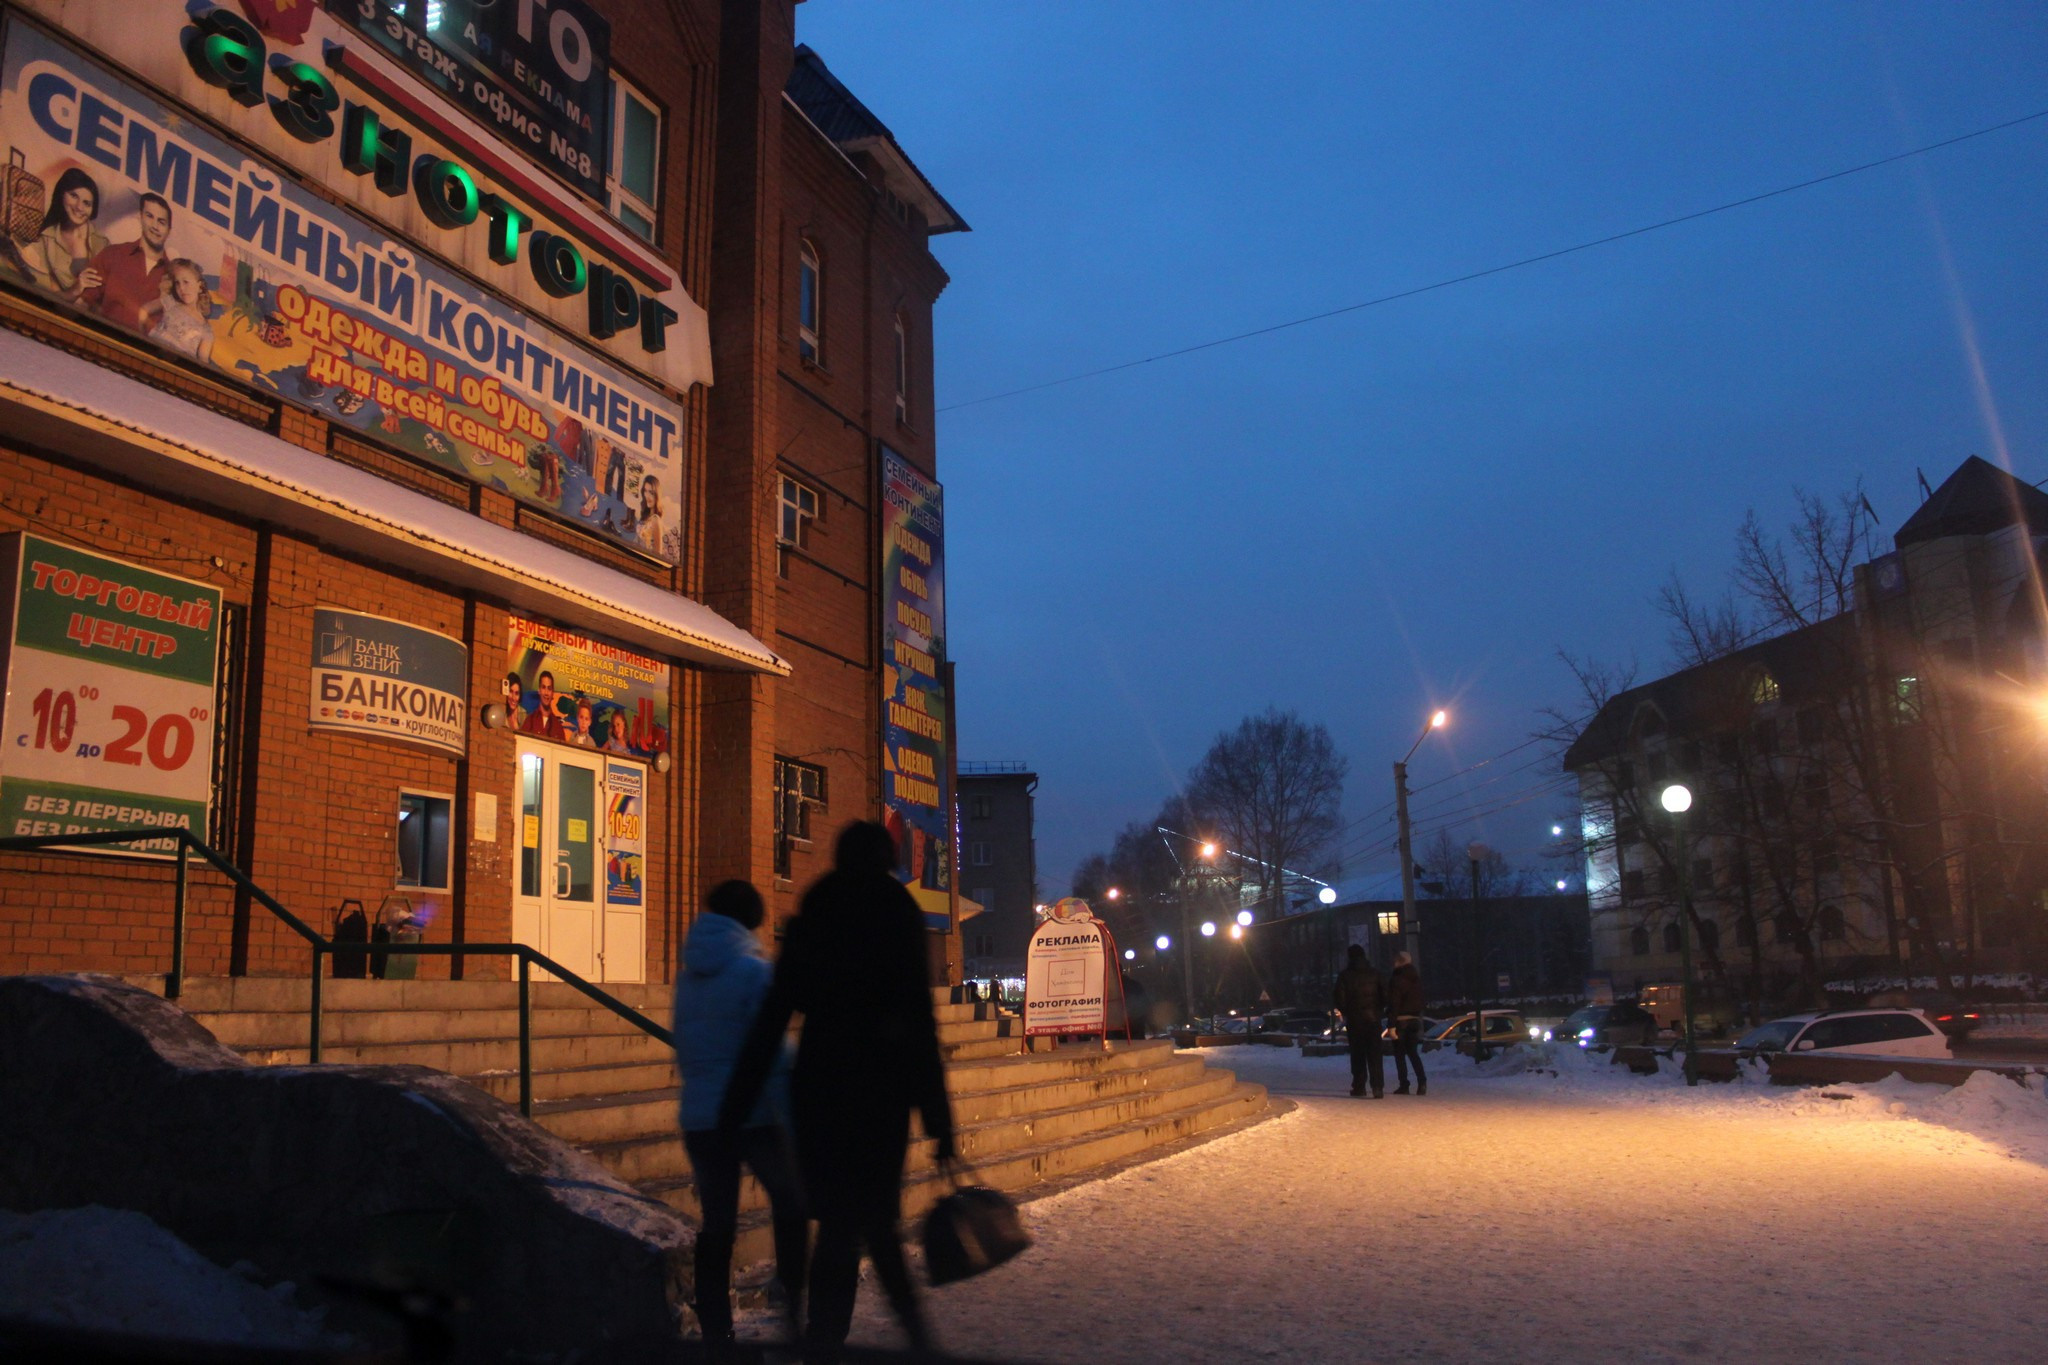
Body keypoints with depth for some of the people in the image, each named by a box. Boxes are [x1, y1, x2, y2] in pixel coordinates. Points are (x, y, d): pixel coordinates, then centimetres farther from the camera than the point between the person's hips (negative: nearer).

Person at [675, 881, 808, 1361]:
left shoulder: (687, 974, 8)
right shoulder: (754, 971, -11)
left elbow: (684, 1050, 15)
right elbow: (774, 1054, -15)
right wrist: (794, 1122, -13)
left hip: (699, 1118, 5)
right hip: (754, 1116, -5)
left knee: (715, 1227, 9)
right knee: (790, 1204, 17)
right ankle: (792, 1301, 12)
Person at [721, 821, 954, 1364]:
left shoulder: (810, 923, 4)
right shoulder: (897, 919, -5)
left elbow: (772, 1020, 1)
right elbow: (921, 1026, -8)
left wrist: (736, 1105, 6)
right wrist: (939, 1120, -4)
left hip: (819, 1083, 2)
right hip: (882, 1088, -2)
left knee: (840, 1218, 13)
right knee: (874, 1216, 13)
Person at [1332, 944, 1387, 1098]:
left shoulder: (1345, 975, -4)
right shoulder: (1374, 974, 3)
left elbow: (1338, 998, -5)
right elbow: (1384, 996, 3)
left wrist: (1345, 1011, 12)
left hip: (1354, 1020, -1)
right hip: (1373, 1019, 1)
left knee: (1358, 1054, 10)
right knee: (1374, 1054, -1)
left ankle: (1359, 1086, 12)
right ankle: (1378, 1087, -13)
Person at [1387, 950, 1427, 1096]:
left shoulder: (1396, 979, -12)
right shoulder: (1417, 978, 11)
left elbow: (1393, 1003, -16)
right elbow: (1420, 1001, 16)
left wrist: (1391, 1024, -16)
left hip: (1401, 1020, -6)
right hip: (1415, 1019, 6)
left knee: (1399, 1054, 1)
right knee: (1413, 1052, 12)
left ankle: (1404, 1085, -1)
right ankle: (1422, 1082, -2)